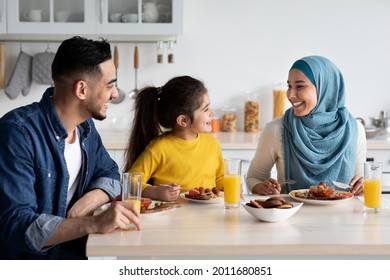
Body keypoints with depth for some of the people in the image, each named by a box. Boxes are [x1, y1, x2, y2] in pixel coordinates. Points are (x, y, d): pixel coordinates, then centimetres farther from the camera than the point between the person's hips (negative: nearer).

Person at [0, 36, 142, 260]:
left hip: (73, 256, 7)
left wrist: (85, 203, -9)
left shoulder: (85, 126, 4)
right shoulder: (18, 132, -21)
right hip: (26, 260, -7)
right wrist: (93, 223, -37)